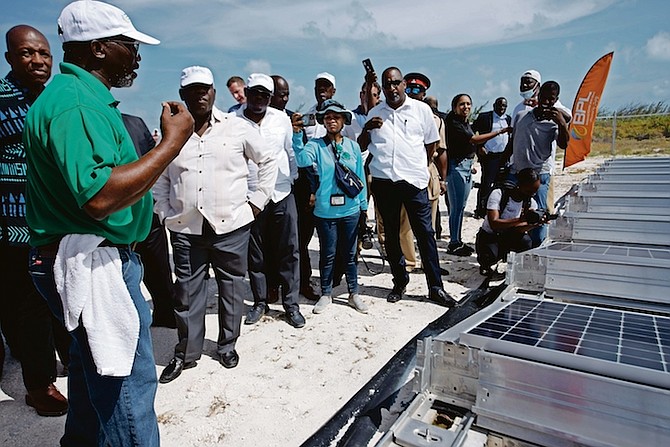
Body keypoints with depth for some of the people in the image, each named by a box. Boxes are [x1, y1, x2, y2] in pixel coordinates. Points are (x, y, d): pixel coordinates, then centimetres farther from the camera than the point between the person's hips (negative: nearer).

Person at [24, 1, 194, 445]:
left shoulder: (80, 96, 15)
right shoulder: (76, 102, -19)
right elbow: (99, 197, -31)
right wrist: (172, 142, -24)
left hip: (93, 261, 11)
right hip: (94, 264, -11)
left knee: (96, 368, 25)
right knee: (129, 382, -2)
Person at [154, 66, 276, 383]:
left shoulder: (237, 127, 1)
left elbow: (268, 161, 8)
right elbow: (159, 177, 15)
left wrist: (257, 200, 3)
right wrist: (165, 213, 5)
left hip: (231, 225, -1)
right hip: (186, 228, 2)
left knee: (232, 288, 10)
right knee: (187, 292, 9)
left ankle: (227, 345, 31)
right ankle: (185, 353, 28)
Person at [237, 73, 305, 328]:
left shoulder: (282, 119, 1)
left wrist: (293, 178, 11)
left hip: (282, 194, 1)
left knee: (289, 250, 4)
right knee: (255, 254, 10)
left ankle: (291, 303, 16)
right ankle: (260, 302, 26)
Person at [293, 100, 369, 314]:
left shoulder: (353, 146, 5)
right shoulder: (316, 145, -1)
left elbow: (360, 177, 9)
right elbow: (303, 160, -22)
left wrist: (363, 205, 9)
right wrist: (297, 135, -31)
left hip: (350, 210, 2)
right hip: (325, 211, -2)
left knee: (350, 254, 13)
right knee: (327, 254, 10)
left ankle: (354, 293, 27)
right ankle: (326, 294, 27)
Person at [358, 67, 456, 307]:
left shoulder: (421, 109, 4)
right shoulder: (375, 113, 10)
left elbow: (431, 144, 13)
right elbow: (361, 146, 11)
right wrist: (367, 129, -6)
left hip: (414, 181, -2)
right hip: (383, 181, 3)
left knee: (425, 232, -1)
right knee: (391, 234, 10)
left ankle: (435, 287, 9)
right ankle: (399, 282, 25)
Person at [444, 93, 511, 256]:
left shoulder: (466, 123, 15)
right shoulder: (454, 123, -13)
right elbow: (474, 139, -20)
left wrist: (470, 164, 19)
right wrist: (499, 131, -18)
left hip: (466, 165, 9)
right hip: (456, 166, -9)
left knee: (461, 206, 12)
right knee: (457, 207, -7)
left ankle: (457, 240, 20)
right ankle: (454, 244, 0)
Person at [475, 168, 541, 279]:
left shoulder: (531, 203, -8)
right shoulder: (498, 194, -22)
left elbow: (517, 229, -21)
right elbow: (493, 224, -34)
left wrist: (535, 224, -40)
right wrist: (520, 220, -44)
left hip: (508, 237, 4)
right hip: (488, 236, -4)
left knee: (526, 242, -29)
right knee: (490, 256, -35)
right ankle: (485, 267, 5)